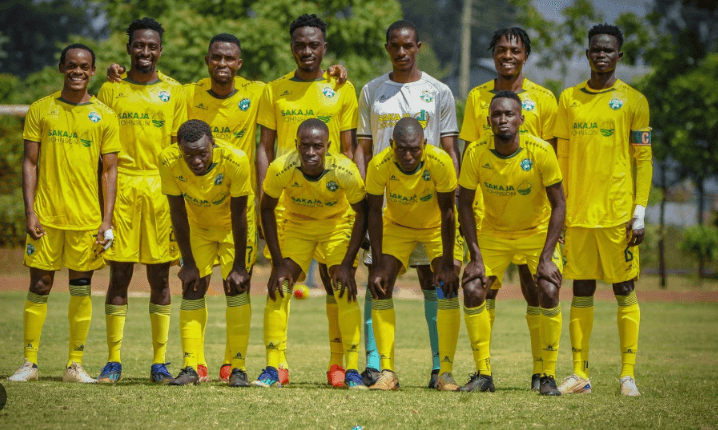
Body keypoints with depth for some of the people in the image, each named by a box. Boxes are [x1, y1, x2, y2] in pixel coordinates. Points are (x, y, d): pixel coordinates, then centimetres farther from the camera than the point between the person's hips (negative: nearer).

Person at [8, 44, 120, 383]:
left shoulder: (104, 116, 5)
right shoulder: (40, 110, 4)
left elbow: (110, 170, 5)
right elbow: (30, 163, 4)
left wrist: (107, 220, -2)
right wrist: (30, 212, -4)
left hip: (87, 216, 0)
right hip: (46, 214, 0)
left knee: (81, 288, 3)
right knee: (39, 286, 0)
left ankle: (75, 365, 9)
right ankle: (29, 363, 6)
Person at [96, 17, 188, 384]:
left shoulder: (174, 92, 8)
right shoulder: (111, 91, 9)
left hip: (161, 188, 0)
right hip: (120, 188, 0)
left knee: (159, 278, 2)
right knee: (119, 274, -1)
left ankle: (160, 361, 6)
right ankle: (113, 360, 4)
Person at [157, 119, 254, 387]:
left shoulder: (235, 161, -35)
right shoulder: (169, 161, -29)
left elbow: (238, 215, -25)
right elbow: (178, 212, -18)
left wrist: (239, 266, -19)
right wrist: (188, 263, -14)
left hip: (233, 227, -2)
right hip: (197, 227, 2)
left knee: (237, 288, -10)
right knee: (192, 289, -5)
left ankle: (238, 368, -6)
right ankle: (190, 368, -5)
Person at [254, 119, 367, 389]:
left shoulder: (344, 171, -32)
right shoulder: (281, 169, -30)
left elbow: (362, 213, -16)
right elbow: (266, 209, -12)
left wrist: (347, 264, -20)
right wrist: (279, 262, -15)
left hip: (337, 226, -1)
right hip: (296, 225, 1)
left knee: (346, 291, -14)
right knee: (278, 288, -12)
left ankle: (352, 371, -7)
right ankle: (271, 370, -6)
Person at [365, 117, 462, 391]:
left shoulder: (440, 162, -33)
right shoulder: (379, 165, -29)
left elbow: (447, 212, -23)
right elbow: (374, 212, -18)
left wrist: (448, 264, -23)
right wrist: (377, 266, -21)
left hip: (437, 227, -1)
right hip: (397, 225, 1)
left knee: (448, 287, -16)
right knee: (380, 288, -14)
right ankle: (387, 372, -12)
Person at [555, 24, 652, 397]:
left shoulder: (633, 101, 1)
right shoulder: (569, 99, 10)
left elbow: (643, 159, 0)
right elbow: (562, 157, 13)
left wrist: (640, 212, -7)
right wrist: (558, 209, 7)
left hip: (618, 212, -3)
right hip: (577, 212, 3)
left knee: (624, 290, 0)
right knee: (581, 291, 5)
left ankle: (628, 374, 2)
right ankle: (580, 374, 8)